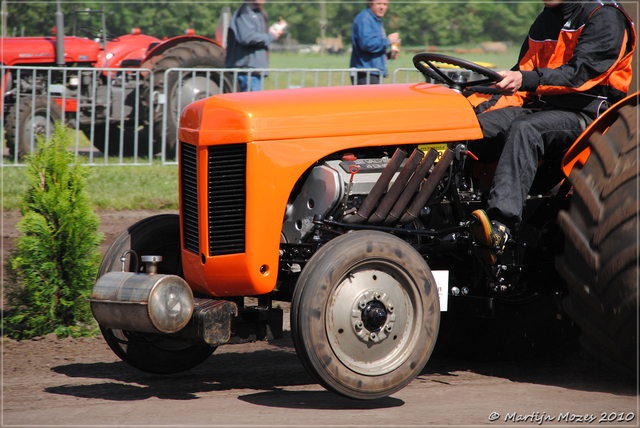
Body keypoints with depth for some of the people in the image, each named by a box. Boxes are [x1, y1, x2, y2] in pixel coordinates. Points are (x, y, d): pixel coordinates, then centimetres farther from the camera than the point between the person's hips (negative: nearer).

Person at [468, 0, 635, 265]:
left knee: (524, 129, -37)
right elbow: (521, 86, 18)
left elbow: (579, 74, -19)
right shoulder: (543, 22, 19)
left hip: (586, 112, -7)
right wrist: (487, 107, 0)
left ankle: (500, 226, -53)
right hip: (539, 107, 7)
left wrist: (526, 79, -32)